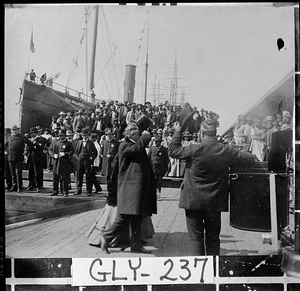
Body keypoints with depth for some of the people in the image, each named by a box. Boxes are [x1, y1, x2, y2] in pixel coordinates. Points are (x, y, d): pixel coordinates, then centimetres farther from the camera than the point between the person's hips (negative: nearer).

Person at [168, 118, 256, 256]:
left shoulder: (194, 150, -16)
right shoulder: (227, 151, -7)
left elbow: (172, 150, -2)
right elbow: (250, 159, 3)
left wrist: (178, 132, 7)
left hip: (194, 201, -3)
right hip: (215, 202, 3)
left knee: (195, 239, 7)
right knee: (213, 238, 17)